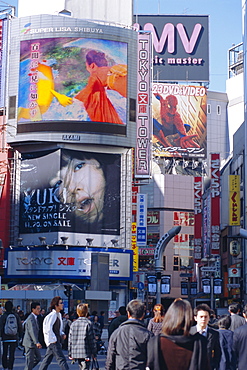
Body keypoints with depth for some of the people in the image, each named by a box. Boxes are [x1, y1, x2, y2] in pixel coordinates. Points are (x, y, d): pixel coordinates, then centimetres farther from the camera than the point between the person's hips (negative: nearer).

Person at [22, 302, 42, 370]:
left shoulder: (35, 318, 14)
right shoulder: (31, 318, -18)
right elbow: (32, 331, -28)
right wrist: (37, 342, -36)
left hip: (34, 343, 10)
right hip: (30, 343, -10)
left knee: (38, 358, 12)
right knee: (30, 360, -5)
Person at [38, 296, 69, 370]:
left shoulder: (59, 315, 15)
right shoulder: (52, 315, -14)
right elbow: (48, 329, -19)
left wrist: (62, 334, 9)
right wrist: (53, 339, -18)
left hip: (57, 341, 9)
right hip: (53, 342, -9)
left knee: (47, 359, 12)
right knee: (61, 358, -10)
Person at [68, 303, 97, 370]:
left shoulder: (73, 324, 6)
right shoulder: (88, 323, -8)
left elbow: (70, 340, 9)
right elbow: (92, 339, -7)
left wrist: (70, 353, 15)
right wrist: (94, 353, 0)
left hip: (75, 352, 5)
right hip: (86, 352, -5)